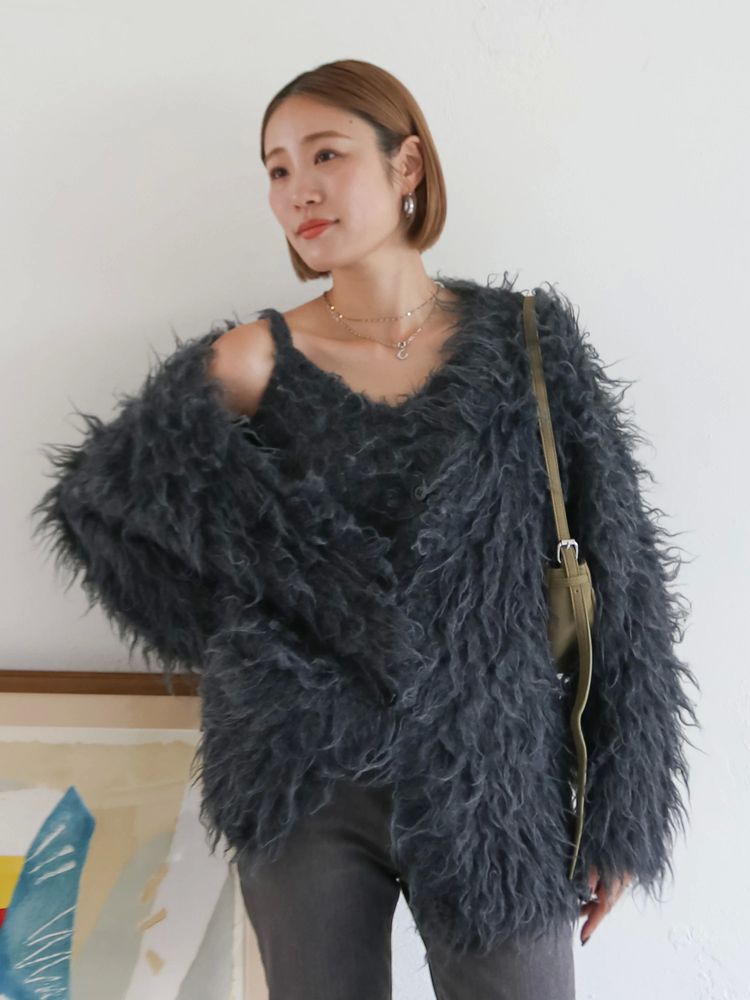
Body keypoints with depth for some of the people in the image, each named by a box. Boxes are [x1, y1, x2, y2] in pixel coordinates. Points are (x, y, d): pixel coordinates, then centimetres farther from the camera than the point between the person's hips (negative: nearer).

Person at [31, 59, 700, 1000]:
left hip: (497, 786, 0)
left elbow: (619, 580, -1)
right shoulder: (254, 362, -5)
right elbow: (92, 498, 4)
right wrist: (244, 645, 0)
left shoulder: (526, 343, -4)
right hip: (307, 787, 1)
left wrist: (620, 813, 0)